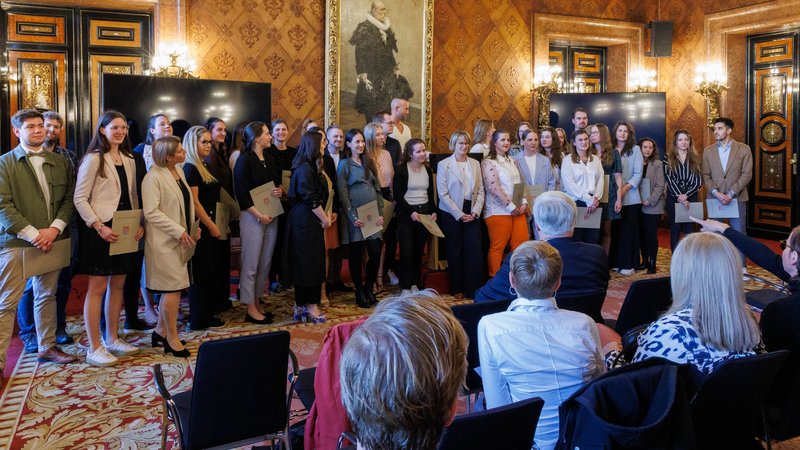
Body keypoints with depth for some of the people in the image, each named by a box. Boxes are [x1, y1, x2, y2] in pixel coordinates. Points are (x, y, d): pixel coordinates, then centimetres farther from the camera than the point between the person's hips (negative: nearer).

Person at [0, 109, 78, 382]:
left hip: (52, 240, 4)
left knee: (47, 295, 15)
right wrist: (33, 234, -16)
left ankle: (47, 347, 28)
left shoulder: (60, 162, 11)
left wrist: (54, 229, -8)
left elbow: (69, 198, 7)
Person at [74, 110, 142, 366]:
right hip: (101, 230, -7)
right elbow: (80, 198, -10)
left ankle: (112, 339, 23)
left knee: (118, 285, 12)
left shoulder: (129, 160, 14)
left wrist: (138, 224, 4)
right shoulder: (94, 159, -6)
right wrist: (98, 226, -19)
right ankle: (94, 348, 4)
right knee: (98, 287, -3)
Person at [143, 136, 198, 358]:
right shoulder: (153, 177, -15)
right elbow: (151, 212, -19)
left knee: (171, 287, 15)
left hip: (179, 240, 9)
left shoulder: (179, 171, 10)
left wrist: (193, 227, 8)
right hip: (164, 240, -9)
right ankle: (172, 338, 6)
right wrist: (179, 231, -20)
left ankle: (161, 330, 28)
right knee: (174, 287, -6)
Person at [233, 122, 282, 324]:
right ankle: (250, 308, 6)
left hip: (271, 215, 7)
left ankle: (257, 302, 20)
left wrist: (280, 191, -1)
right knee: (251, 263, -2)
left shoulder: (270, 159, 14)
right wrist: (259, 215, -17)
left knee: (266, 262, 9)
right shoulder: (245, 160, -7)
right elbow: (241, 193, -12)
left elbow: (277, 183, 23)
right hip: (252, 216, -7)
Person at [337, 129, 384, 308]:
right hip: (355, 216, -4)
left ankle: (369, 288, 18)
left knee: (376, 253, 0)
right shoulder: (344, 164, 0)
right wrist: (352, 217, -13)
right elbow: (343, 193, -6)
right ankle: (360, 292, 15)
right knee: (356, 255, 3)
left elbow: (377, 188, 15)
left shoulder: (369, 163, 15)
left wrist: (380, 212, 5)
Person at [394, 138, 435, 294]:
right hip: (406, 215, -5)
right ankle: (405, 287, 6)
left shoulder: (427, 170, 10)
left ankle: (414, 283, 17)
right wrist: (411, 212, -18)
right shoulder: (401, 170, -7)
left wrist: (433, 211, 1)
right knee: (407, 251, -3)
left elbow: (431, 194, 15)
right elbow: (398, 195, -10)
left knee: (419, 250, 7)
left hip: (424, 212, 5)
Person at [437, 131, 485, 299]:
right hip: (451, 213, -3)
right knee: (455, 252, 5)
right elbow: (443, 194, -7)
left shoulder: (475, 164, 11)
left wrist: (475, 211, -6)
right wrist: (460, 214, -11)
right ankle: (457, 289, 17)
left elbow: (480, 190, 9)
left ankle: (473, 290, 5)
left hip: (472, 213, 3)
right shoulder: (443, 164, -2)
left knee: (475, 251, -3)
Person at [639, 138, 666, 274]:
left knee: (651, 234, -3)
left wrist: (650, 200, -14)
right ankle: (644, 260, 19)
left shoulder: (658, 164, -3)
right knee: (641, 233, 7)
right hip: (639, 205, 3)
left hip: (653, 205, -3)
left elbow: (660, 185, -7)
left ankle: (652, 262, 5)